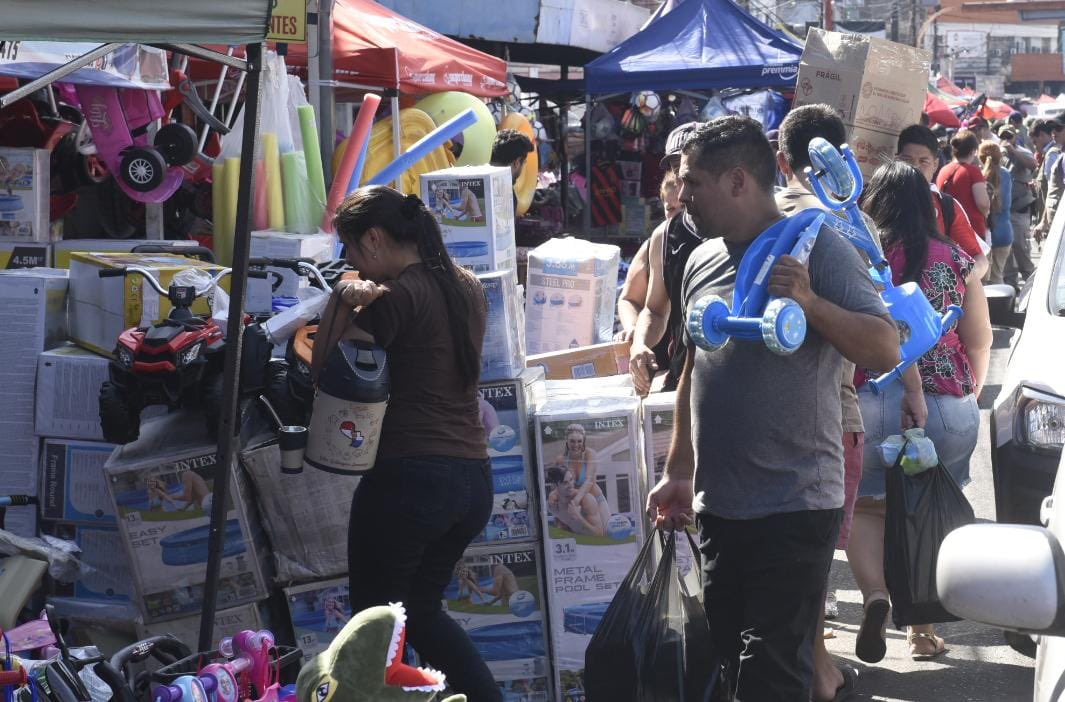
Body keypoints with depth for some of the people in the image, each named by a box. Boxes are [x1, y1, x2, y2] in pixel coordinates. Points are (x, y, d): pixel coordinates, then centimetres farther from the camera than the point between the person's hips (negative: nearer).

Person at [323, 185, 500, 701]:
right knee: (420, 609, 22)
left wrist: (341, 301, -11)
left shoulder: (397, 296, -10)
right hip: (475, 478, 8)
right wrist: (363, 301, 16)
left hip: (410, 477, -8)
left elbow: (325, 368, -9)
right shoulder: (467, 287, 13)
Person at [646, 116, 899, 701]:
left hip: (794, 512, -7)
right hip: (717, 507, 7)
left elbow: (887, 350, -17)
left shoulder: (818, 250, -10)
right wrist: (678, 472, 20)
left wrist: (809, 303, -30)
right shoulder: (704, 261, 11)